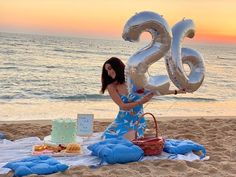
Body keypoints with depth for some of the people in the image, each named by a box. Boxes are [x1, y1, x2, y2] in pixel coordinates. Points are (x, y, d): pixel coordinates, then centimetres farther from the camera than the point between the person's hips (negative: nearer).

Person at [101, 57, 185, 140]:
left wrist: (175, 91, 7)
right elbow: (123, 106, -12)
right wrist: (141, 102, -24)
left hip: (136, 122, -1)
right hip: (121, 121, 1)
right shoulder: (111, 87, -5)